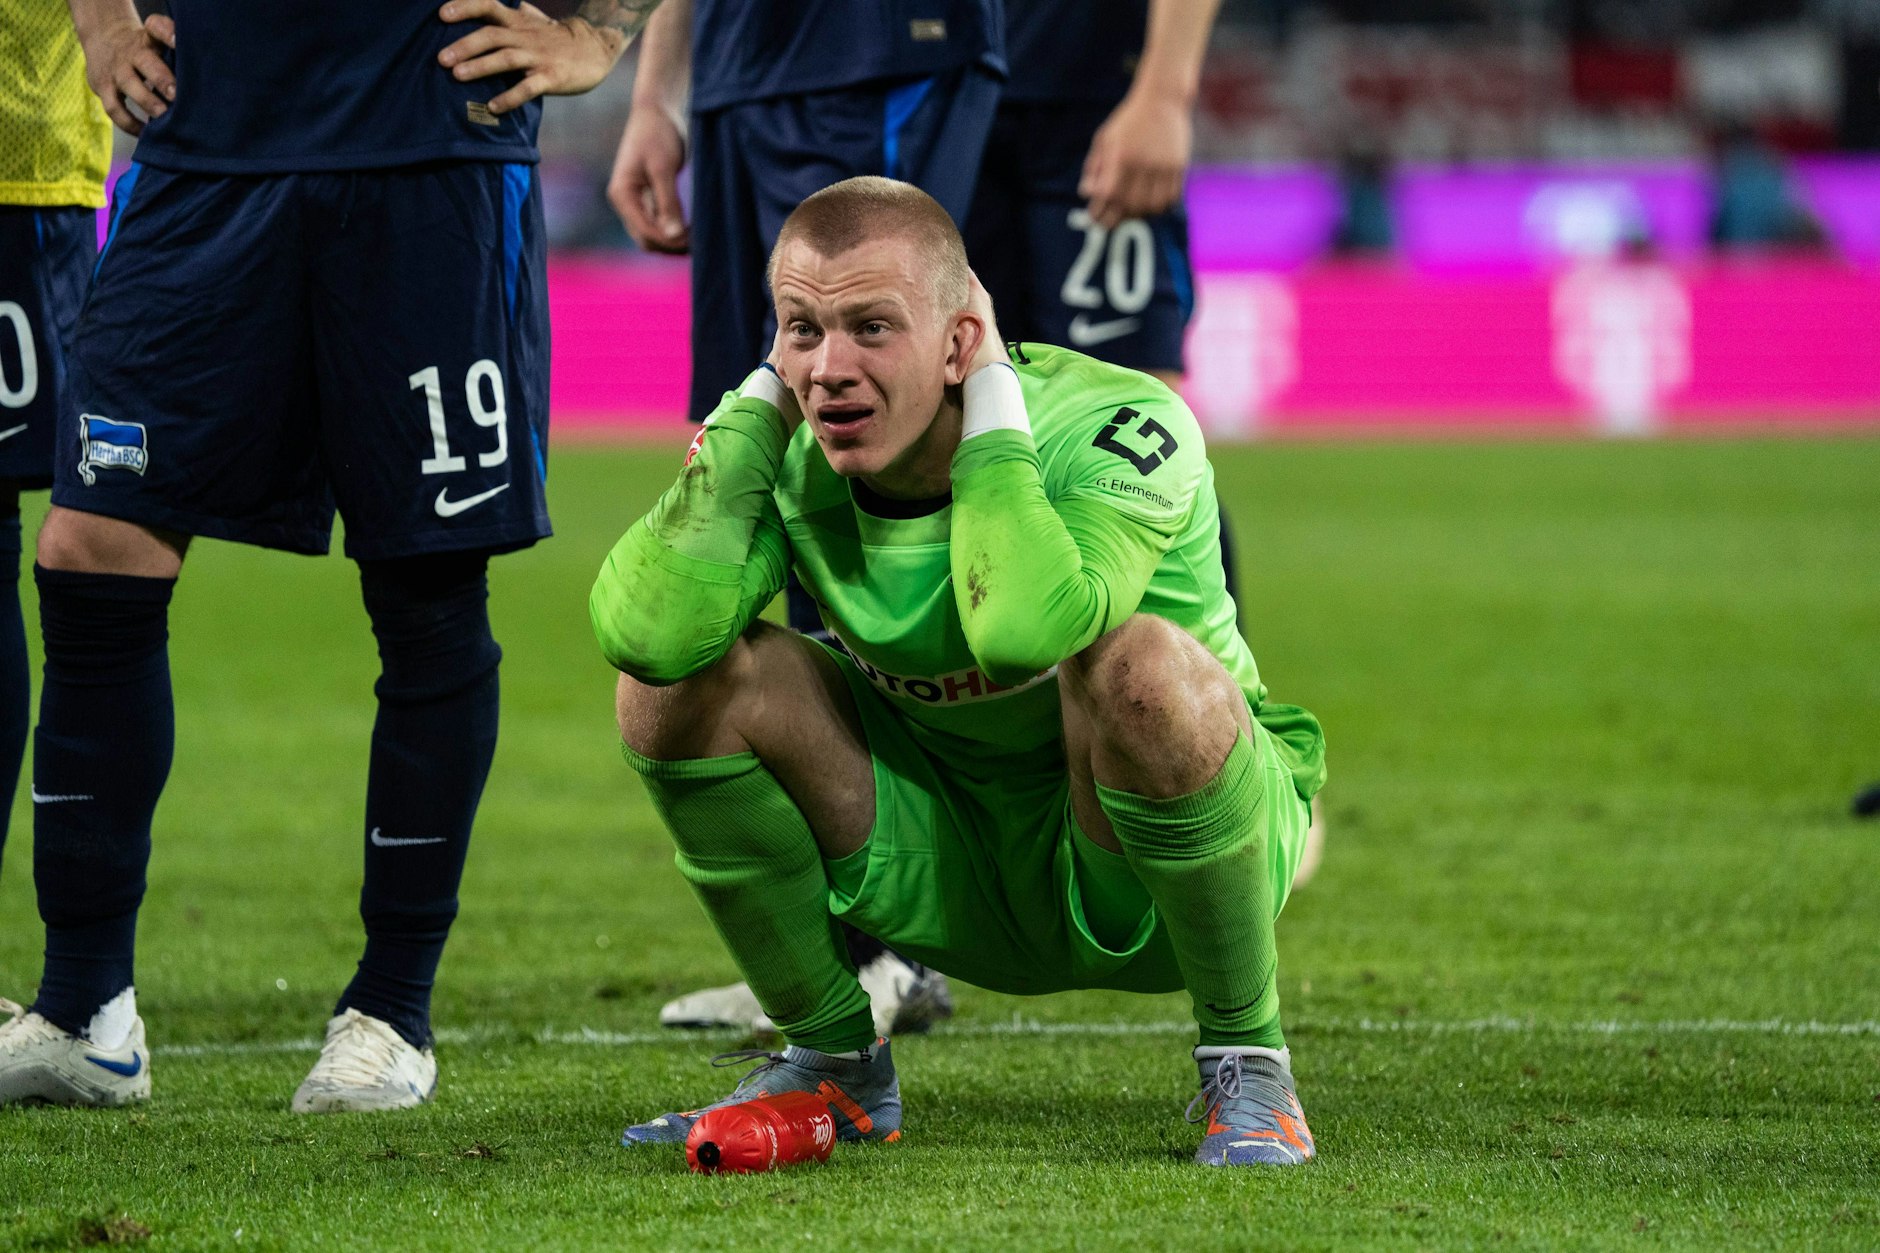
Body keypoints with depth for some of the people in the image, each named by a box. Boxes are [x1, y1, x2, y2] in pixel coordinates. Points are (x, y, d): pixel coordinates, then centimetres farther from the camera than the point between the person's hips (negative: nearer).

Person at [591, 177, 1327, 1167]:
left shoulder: (1120, 430, -26)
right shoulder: (792, 457, -12)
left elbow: (1021, 628, -48)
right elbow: (645, 632, -32)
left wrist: (991, 399, -33)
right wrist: (763, 393, -25)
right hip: (955, 879, 4)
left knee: (1139, 664, -38)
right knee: (677, 679, -14)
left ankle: (1247, 1066, -16)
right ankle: (832, 1066, 4)